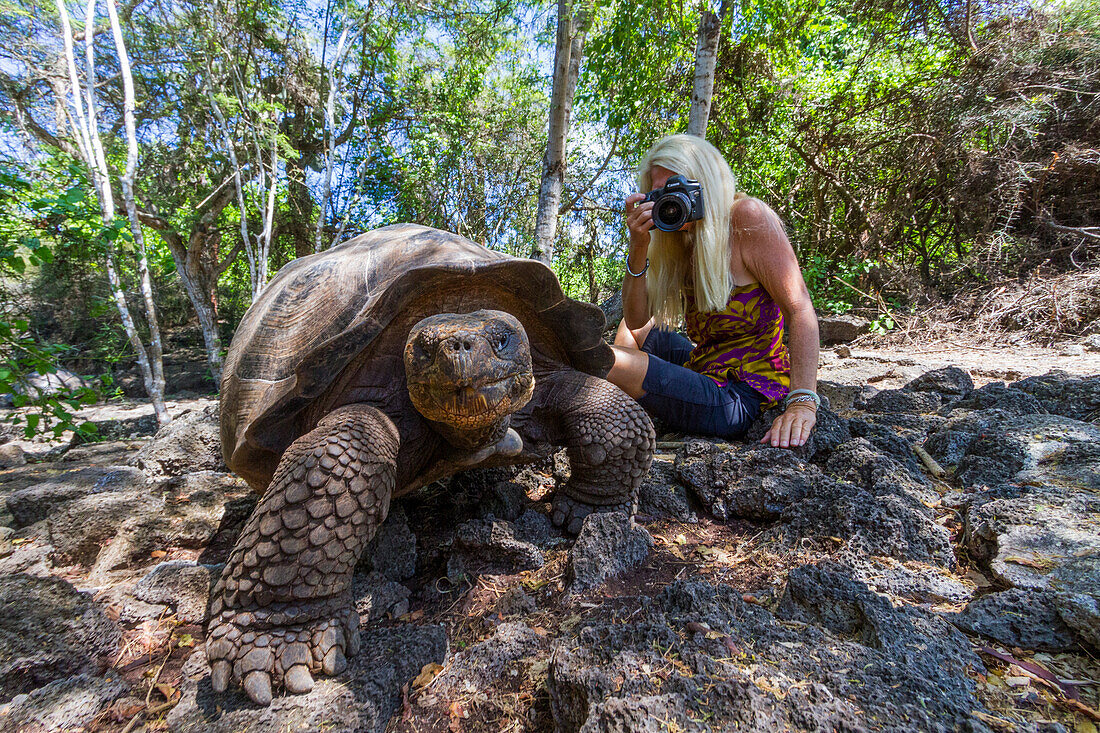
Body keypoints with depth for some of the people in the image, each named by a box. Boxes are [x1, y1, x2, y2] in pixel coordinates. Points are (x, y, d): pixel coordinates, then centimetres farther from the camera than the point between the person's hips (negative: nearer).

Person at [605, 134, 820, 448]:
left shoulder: (748, 216, -11)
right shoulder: (684, 240, 10)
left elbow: (800, 310, -18)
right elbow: (636, 319, 2)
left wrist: (802, 402, -27)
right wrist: (638, 248, -11)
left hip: (737, 396, -8)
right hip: (705, 370, 8)